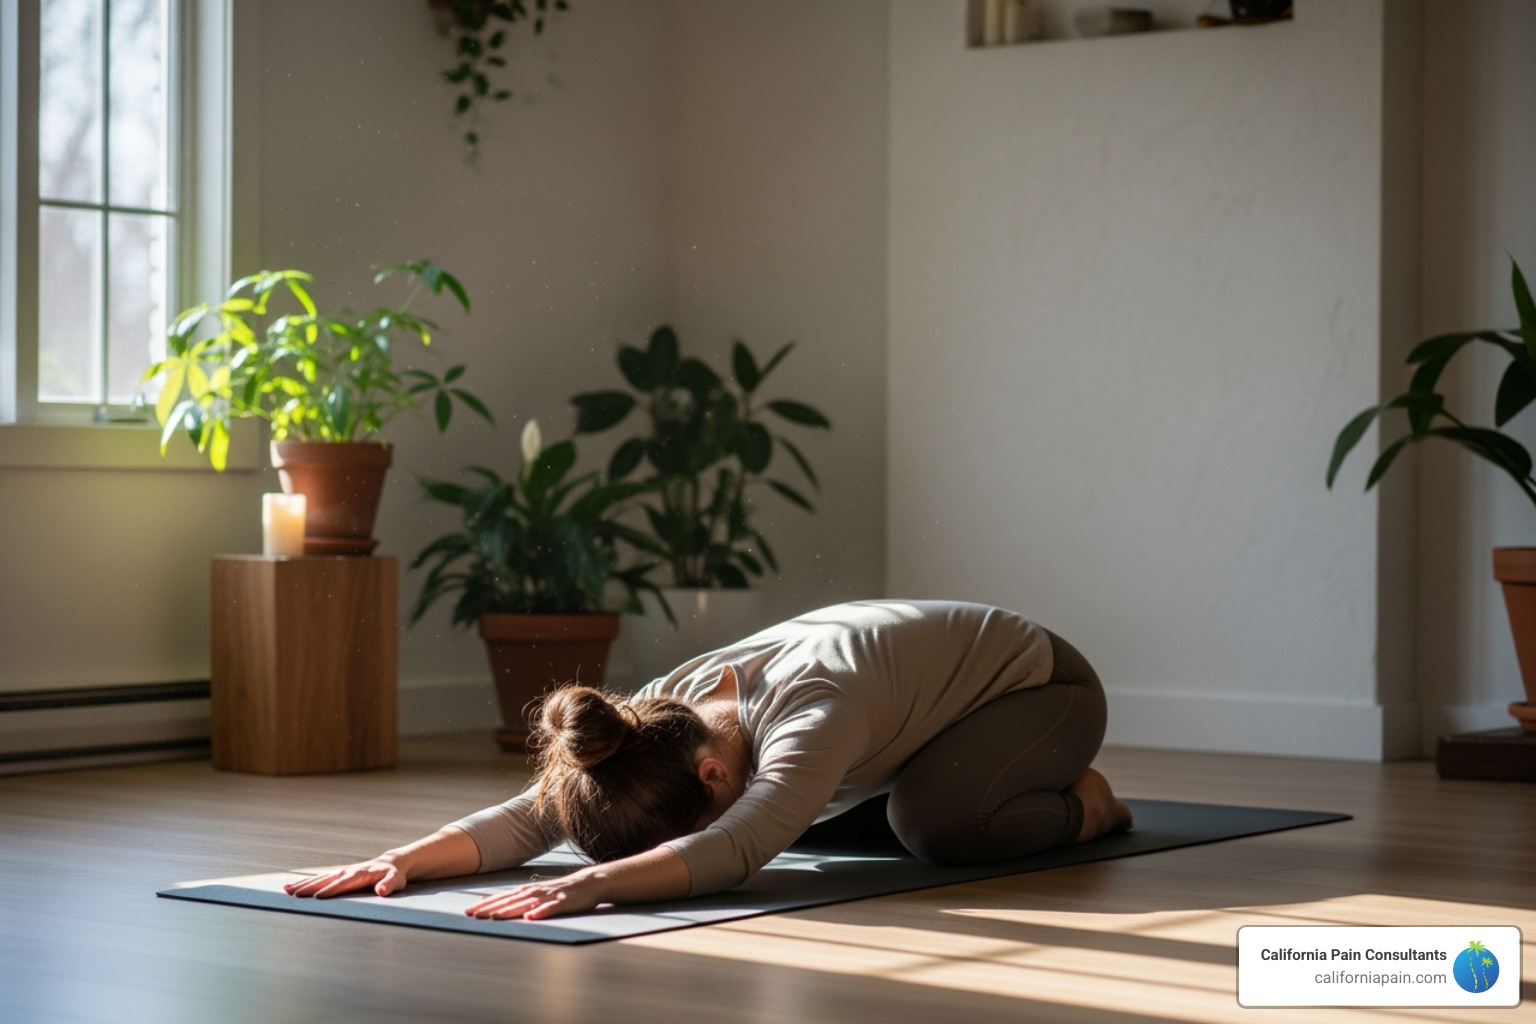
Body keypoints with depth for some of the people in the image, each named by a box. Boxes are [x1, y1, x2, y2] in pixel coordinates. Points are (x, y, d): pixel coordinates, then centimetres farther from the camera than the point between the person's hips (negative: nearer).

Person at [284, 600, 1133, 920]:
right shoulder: (669, 706, -22)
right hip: (932, 669, 8)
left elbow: (732, 851, -58)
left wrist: (593, 885, -72)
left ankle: (1079, 804, 1)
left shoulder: (811, 718, -44)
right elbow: (531, 815, -27)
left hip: (1041, 679, -8)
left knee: (935, 820, -33)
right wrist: (407, 858, -43)